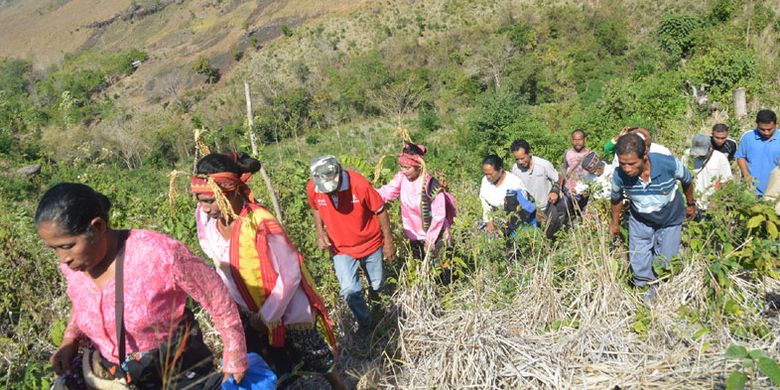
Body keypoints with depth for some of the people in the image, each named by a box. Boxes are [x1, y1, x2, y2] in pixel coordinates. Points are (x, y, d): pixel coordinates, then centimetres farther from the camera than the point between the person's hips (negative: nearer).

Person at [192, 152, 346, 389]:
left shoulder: (262, 224, -33)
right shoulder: (206, 217, -14)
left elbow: (290, 276, -23)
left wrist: (266, 316, -17)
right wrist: (230, 301, 5)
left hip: (285, 307, -5)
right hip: (247, 310, 5)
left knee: (312, 354, 18)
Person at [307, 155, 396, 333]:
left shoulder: (359, 184, -29)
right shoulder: (312, 188, -20)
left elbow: (380, 211, -16)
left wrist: (388, 242, -9)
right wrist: (320, 232, -11)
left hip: (370, 243, -1)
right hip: (340, 248, 1)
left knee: (377, 282, 18)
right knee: (350, 290, -8)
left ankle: (374, 290, 56)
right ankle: (364, 323, 19)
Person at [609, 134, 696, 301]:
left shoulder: (669, 164, -35)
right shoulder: (619, 175, -30)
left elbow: (687, 180, -9)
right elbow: (616, 198, -5)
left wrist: (691, 204, 8)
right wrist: (615, 223, 10)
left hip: (670, 220, -1)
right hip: (640, 220, 1)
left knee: (665, 262, 14)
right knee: (639, 265, 5)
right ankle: (649, 288, 33)